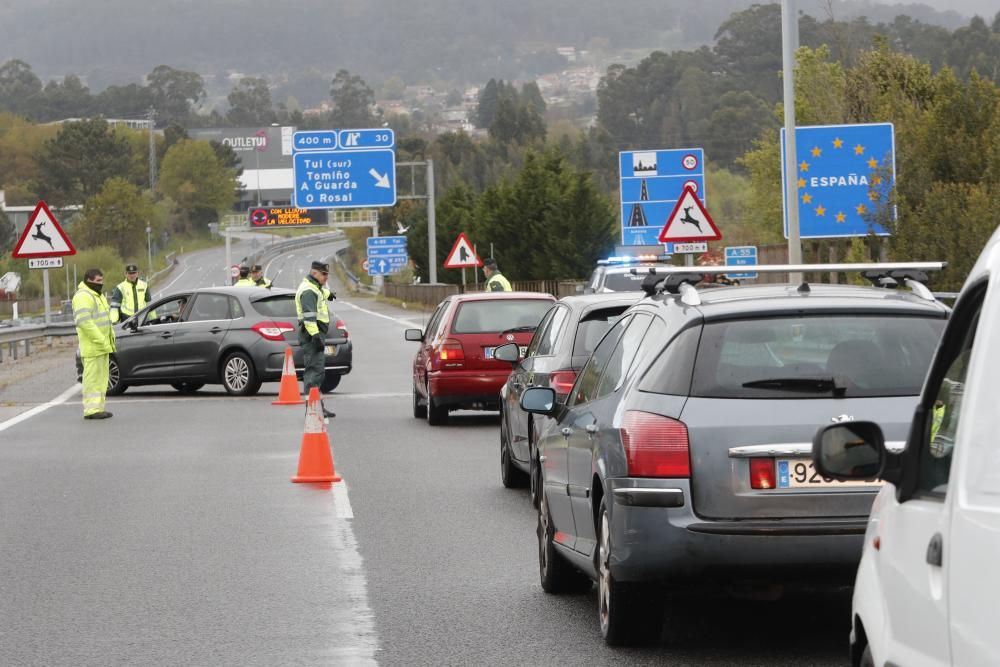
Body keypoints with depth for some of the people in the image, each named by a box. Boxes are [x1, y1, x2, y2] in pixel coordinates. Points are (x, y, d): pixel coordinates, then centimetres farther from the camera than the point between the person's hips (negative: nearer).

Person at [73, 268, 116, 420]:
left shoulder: (98, 296, 20)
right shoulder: (83, 296, -14)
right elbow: (84, 321, -23)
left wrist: (111, 339, 16)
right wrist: (101, 341, -24)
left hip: (102, 346, 10)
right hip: (92, 346, -10)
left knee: (101, 378, 12)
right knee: (92, 377, -9)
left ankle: (98, 408, 17)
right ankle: (91, 410, -8)